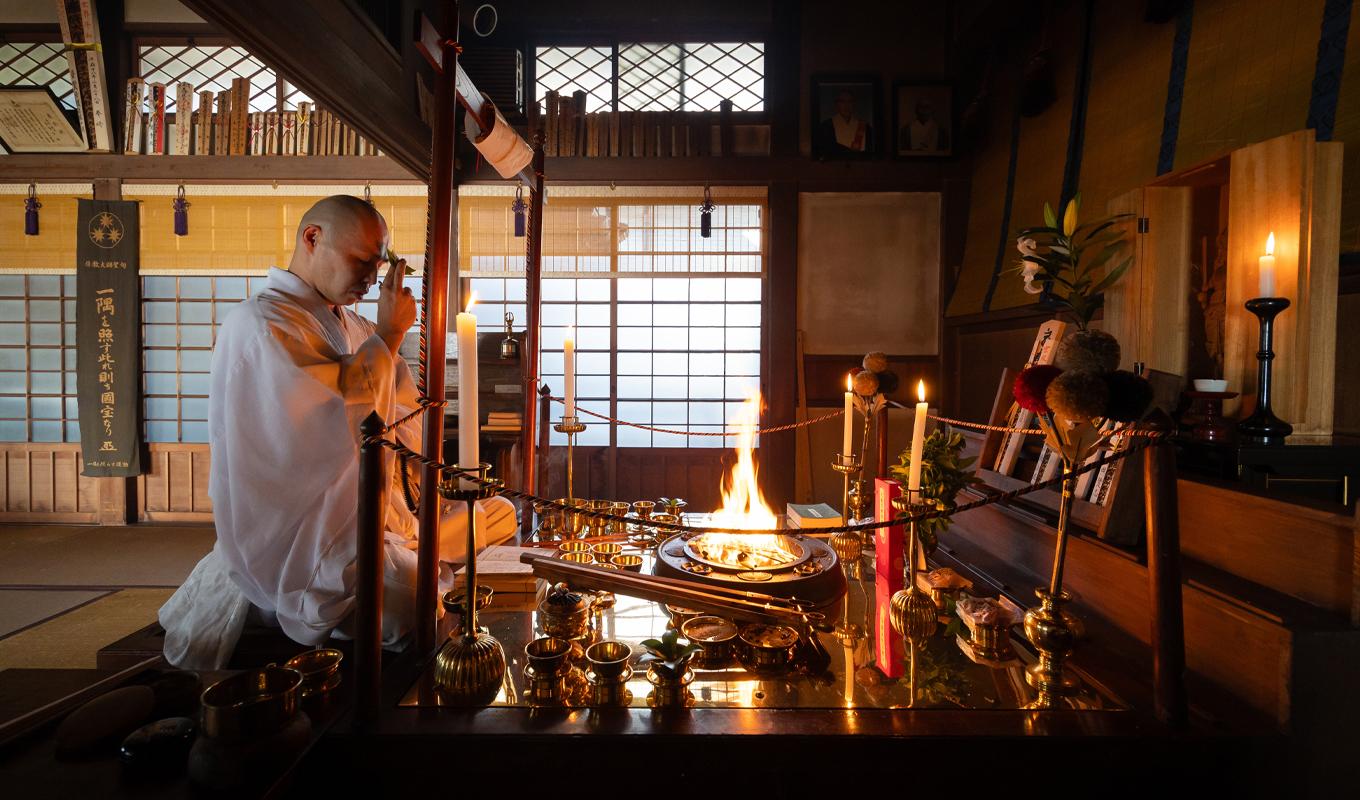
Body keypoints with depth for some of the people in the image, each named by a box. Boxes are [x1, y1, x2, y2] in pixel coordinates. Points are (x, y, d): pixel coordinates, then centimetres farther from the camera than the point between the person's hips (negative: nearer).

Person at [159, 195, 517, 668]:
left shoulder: (350, 327, 16)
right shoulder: (261, 323, -12)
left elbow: (405, 429, 16)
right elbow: (348, 421, -25)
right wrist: (388, 335, -15)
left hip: (375, 517, 9)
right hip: (296, 538, -8)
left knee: (498, 513, 5)